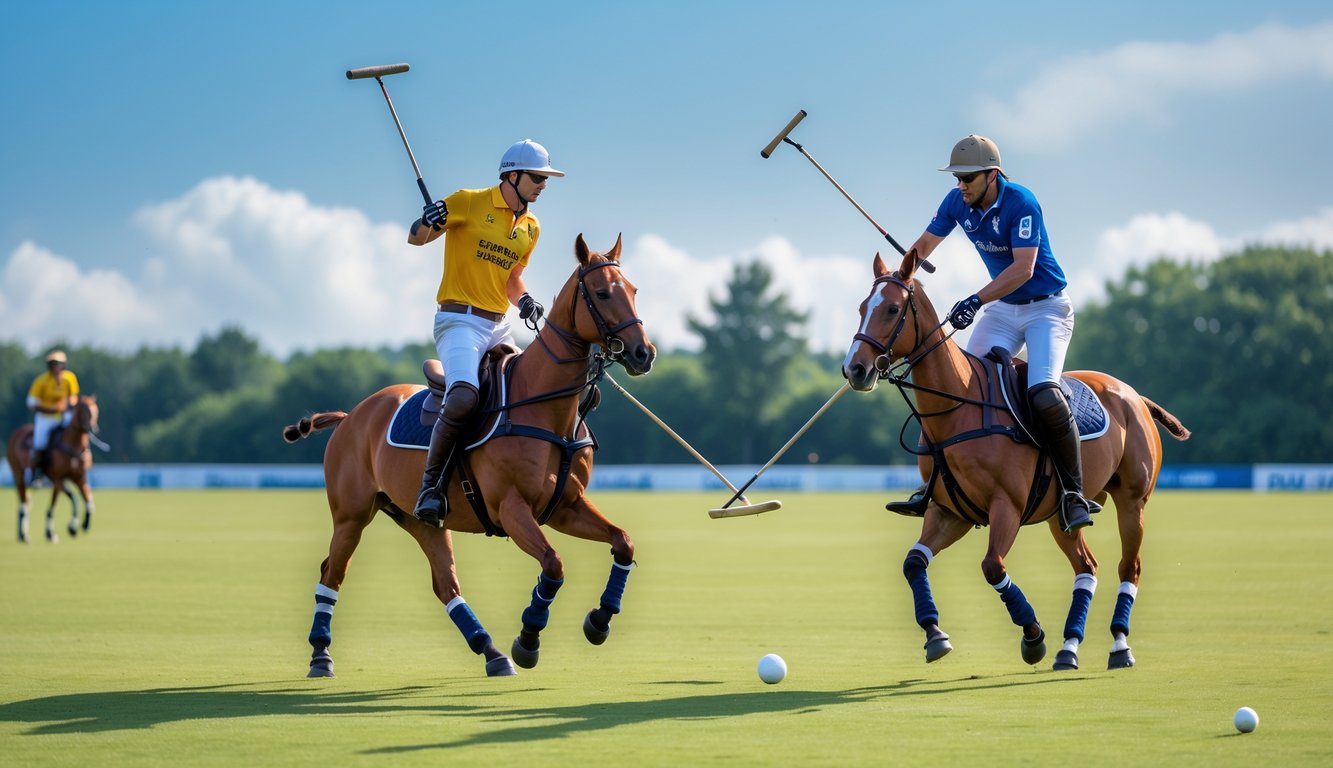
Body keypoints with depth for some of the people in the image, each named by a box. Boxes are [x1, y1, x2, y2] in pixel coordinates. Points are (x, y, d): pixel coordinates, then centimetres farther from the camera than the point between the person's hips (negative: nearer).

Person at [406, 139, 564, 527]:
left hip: (499, 327, 7)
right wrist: (428, 222, -22)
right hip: (460, 320, -7)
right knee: (463, 399, -29)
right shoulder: (468, 203, -4)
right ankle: (430, 484, -17)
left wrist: (524, 300, 5)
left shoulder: (530, 227, 13)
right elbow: (416, 239, 2)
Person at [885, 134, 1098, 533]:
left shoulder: (1021, 202, -22)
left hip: (1046, 308, -7)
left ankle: (1074, 494, -17)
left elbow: (1023, 268, -30)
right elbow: (925, 244, 12)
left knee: (1044, 395, -26)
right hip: (1001, 309, 7)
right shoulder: (957, 202, -2)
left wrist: (976, 301, -38)